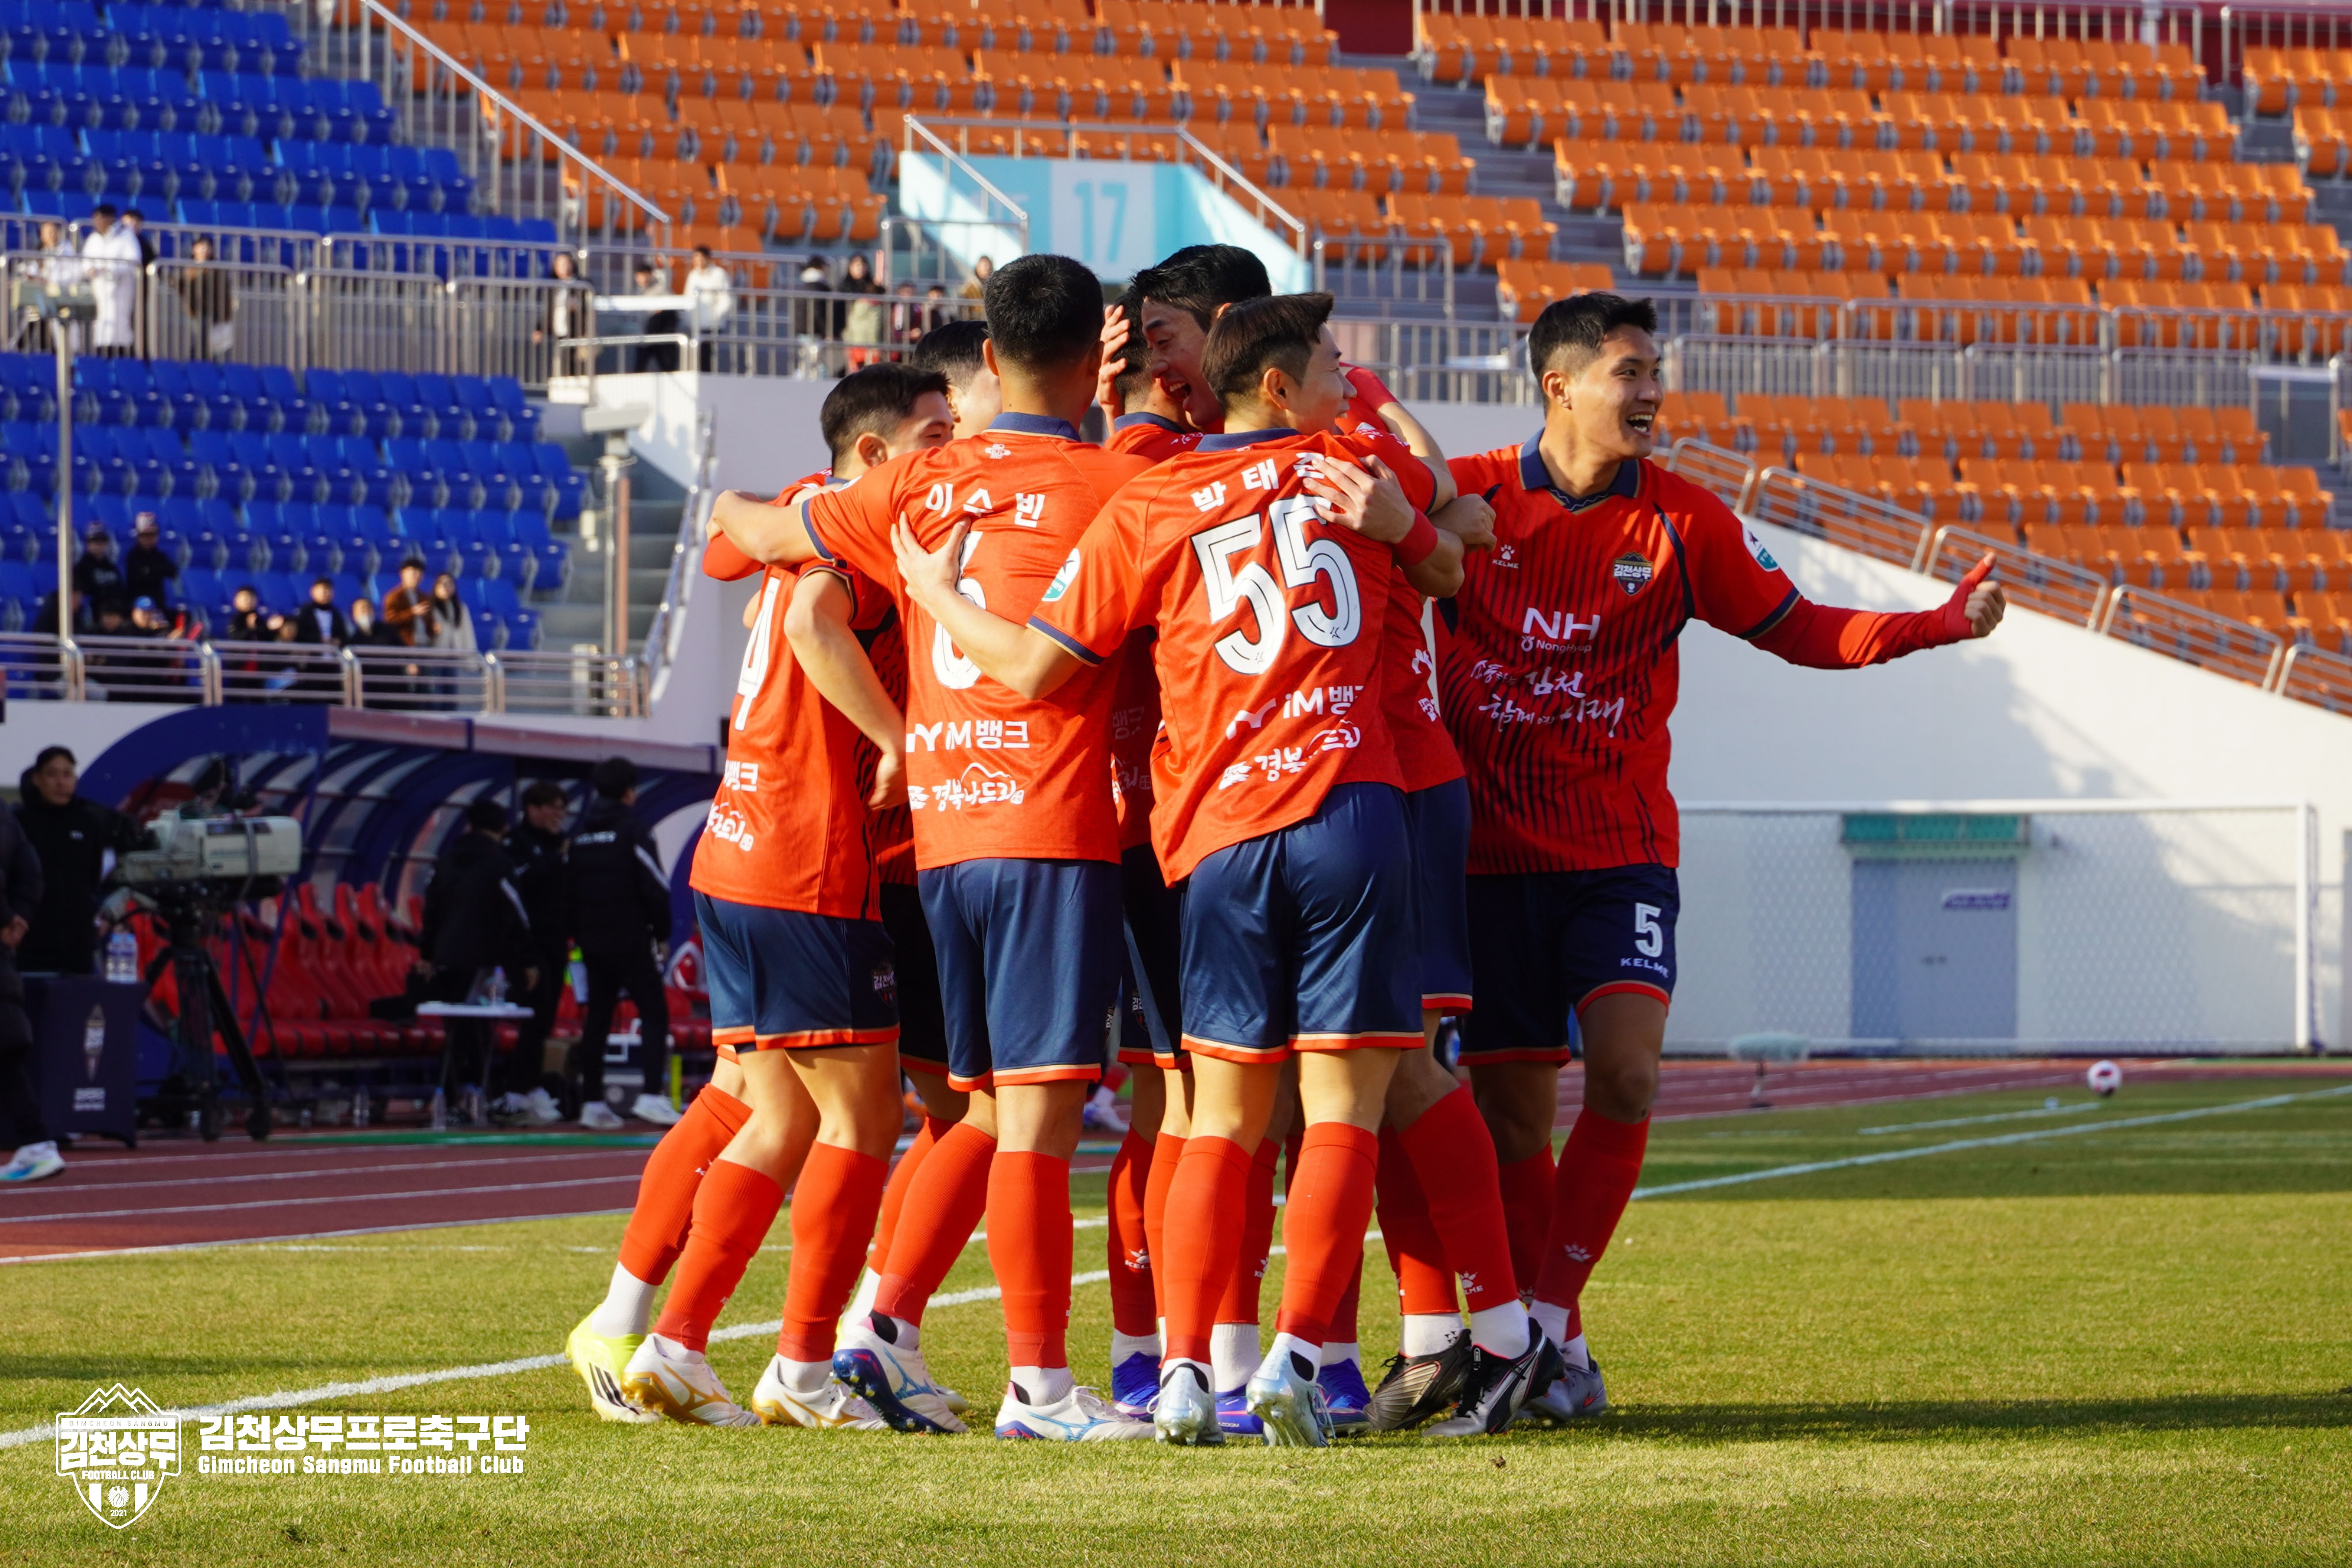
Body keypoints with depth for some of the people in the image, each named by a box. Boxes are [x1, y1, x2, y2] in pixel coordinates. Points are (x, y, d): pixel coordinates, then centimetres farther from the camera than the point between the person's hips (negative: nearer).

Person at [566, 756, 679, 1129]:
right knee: (655, 1016, -4)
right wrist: (662, 932, 2)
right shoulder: (631, 830, -9)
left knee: (596, 1021, 11)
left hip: (593, 942, 6)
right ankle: (652, 1095, -18)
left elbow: (569, 888, 12)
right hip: (630, 942, -6)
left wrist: (580, 933, 16)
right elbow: (656, 888, -11)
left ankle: (592, 1102, 9)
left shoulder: (582, 834, 11)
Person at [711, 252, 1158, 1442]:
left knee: (993, 1108, 16)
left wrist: (737, 509, 44)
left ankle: (888, 1327, 9)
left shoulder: (923, 487, 10)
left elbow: (767, 534, 22)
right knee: (1039, 1108, -7)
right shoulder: (1113, 486, -5)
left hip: (941, 831, 6)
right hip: (1054, 833, -6)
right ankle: (1037, 1383, -8)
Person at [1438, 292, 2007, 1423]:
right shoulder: (1468, 499, -3)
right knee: (1514, 1110, 1)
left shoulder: (1681, 522, 1)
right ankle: (1561, 1356, 14)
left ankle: (1548, 1317, -7)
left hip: (1621, 853, 0)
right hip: (1490, 854, 0)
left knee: (1624, 1074, -18)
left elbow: (1799, 631, 6)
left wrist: (1945, 621, -6)